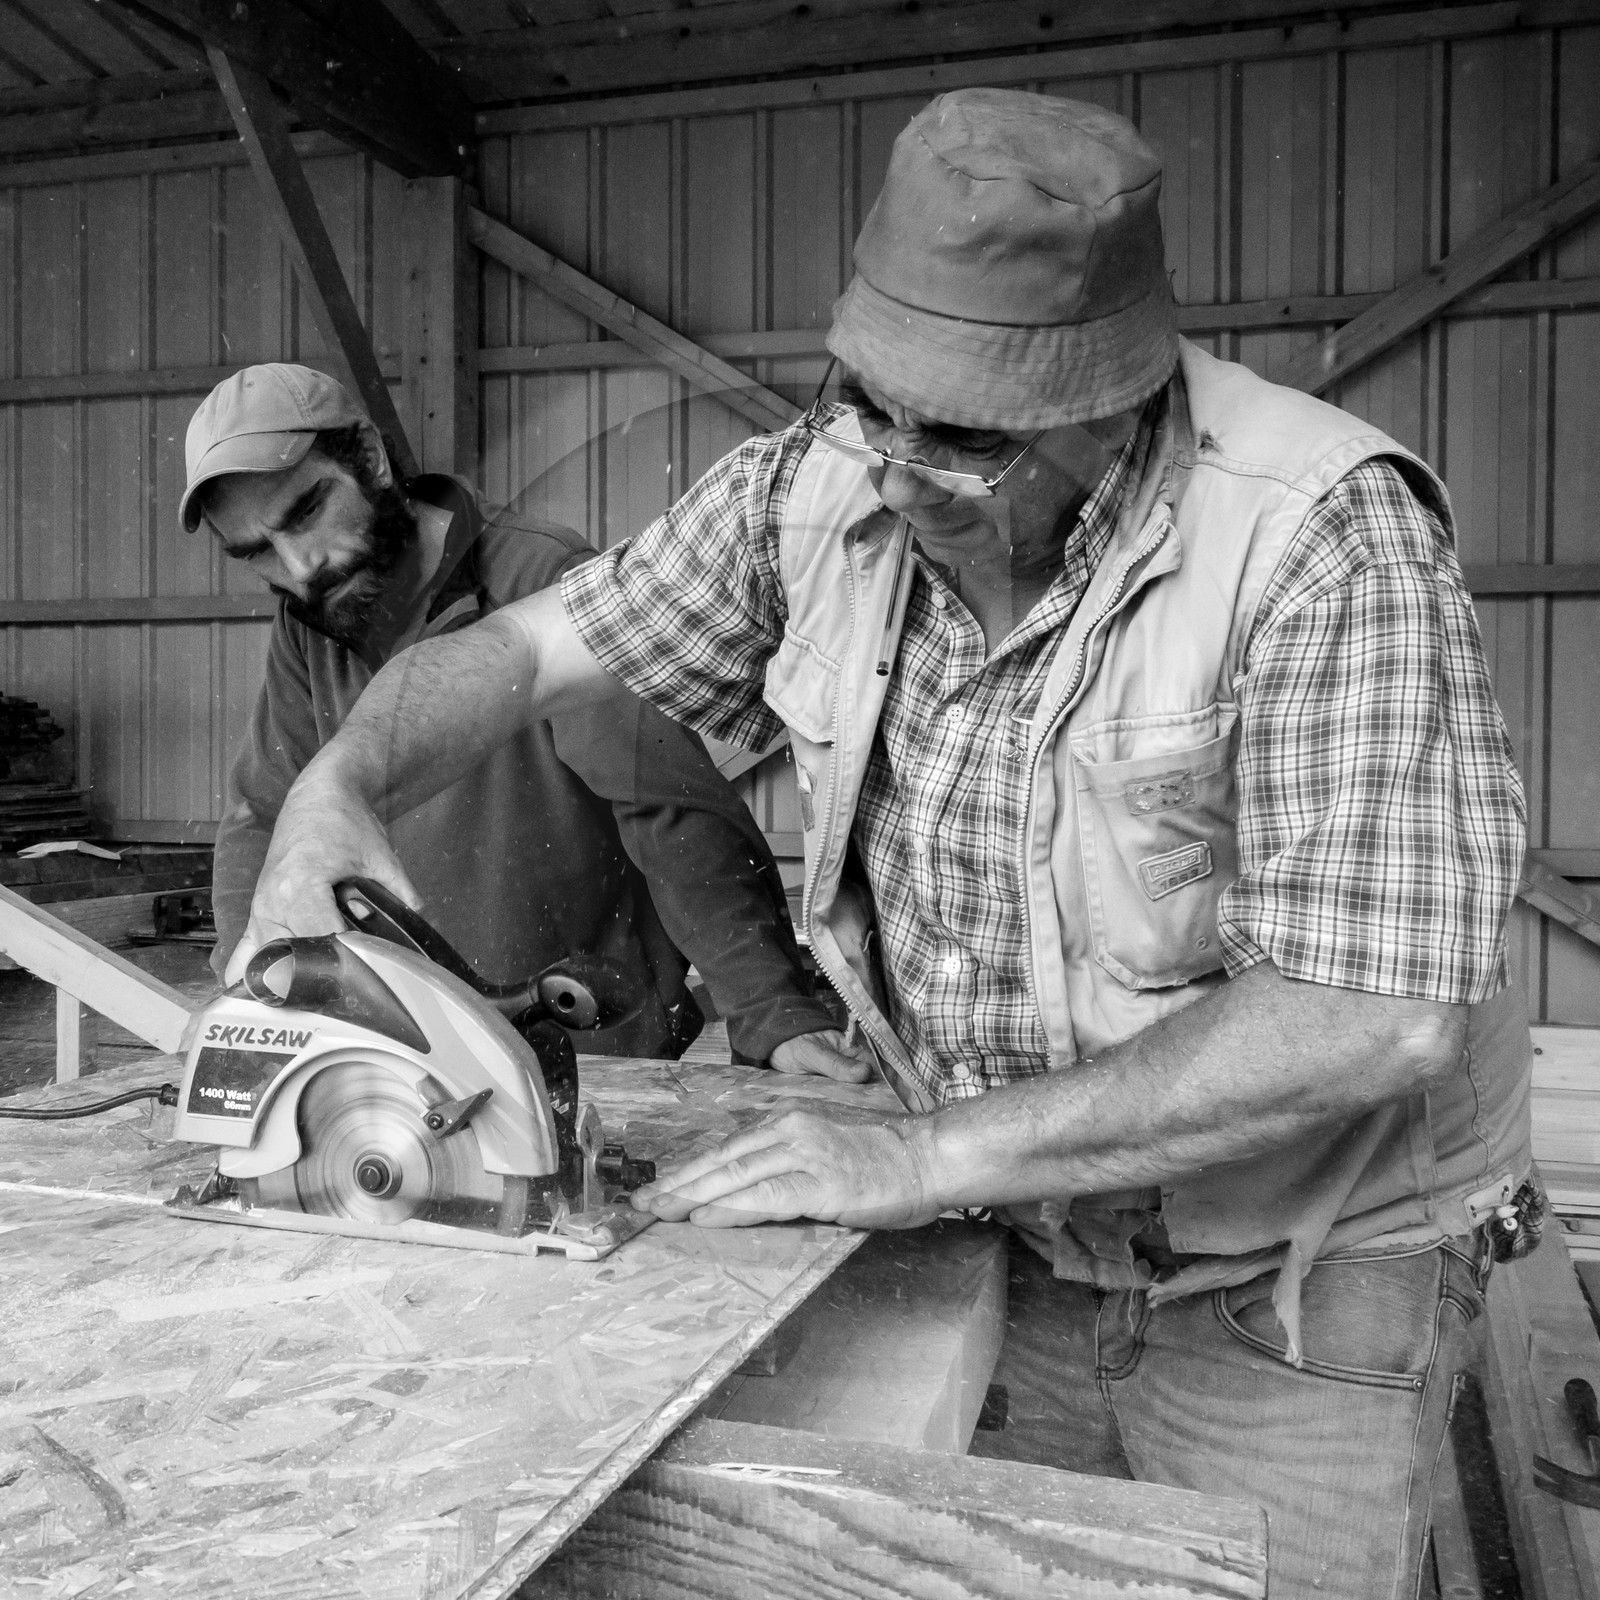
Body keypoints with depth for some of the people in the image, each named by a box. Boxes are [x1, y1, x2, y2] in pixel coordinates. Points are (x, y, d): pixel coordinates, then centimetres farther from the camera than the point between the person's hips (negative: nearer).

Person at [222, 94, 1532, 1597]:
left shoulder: (1329, 541, -26)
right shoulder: (821, 484, -10)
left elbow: (1375, 1015, -31)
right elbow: (528, 647, 0)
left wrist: (930, 1154, -29)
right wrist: (337, 785, -21)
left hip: (1297, 1289, -3)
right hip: (1016, 1239, 4)